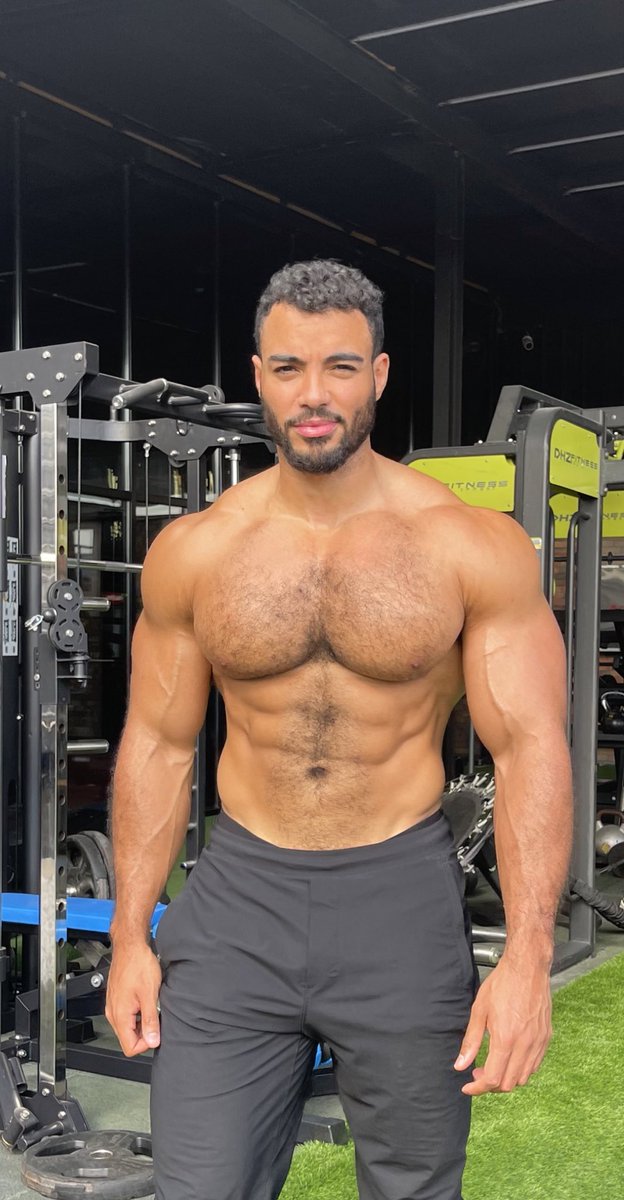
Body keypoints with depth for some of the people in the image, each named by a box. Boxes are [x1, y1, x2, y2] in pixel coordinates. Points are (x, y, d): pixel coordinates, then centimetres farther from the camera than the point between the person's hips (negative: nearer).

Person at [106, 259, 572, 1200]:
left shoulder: (476, 549, -7)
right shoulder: (193, 554, 0)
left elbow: (530, 746, -8)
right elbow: (158, 743, 6)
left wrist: (529, 954, -16)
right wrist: (130, 936, 5)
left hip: (403, 904, -1)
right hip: (238, 902, 2)